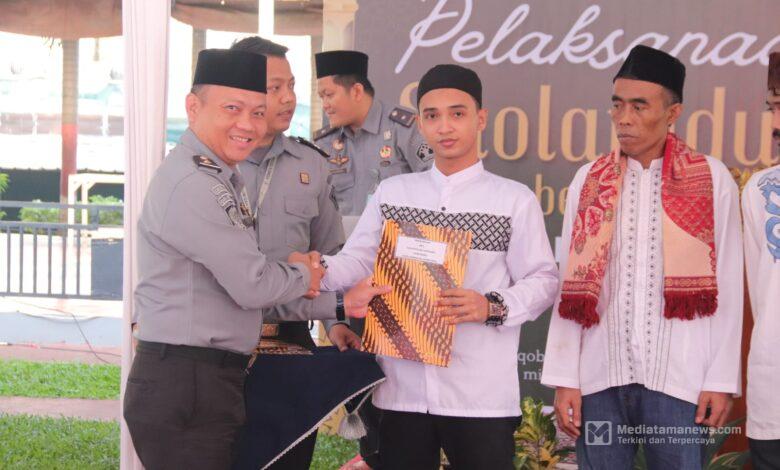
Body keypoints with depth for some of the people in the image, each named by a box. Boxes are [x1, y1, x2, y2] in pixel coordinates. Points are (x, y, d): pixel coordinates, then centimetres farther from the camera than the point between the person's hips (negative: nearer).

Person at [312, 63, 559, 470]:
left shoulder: (515, 199, 2)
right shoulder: (392, 192, 11)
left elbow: (542, 281, 2)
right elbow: (358, 261, 8)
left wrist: (492, 306, -16)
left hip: (481, 394, -2)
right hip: (403, 387, 3)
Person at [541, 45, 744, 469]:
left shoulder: (712, 180, 2)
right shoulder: (589, 181, 7)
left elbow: (726, 287, 1)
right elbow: (572, 287, 5)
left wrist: (722, 379, -2)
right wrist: (563, 378, 1)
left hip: (679, 378, -2)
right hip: (599, 376, 2)